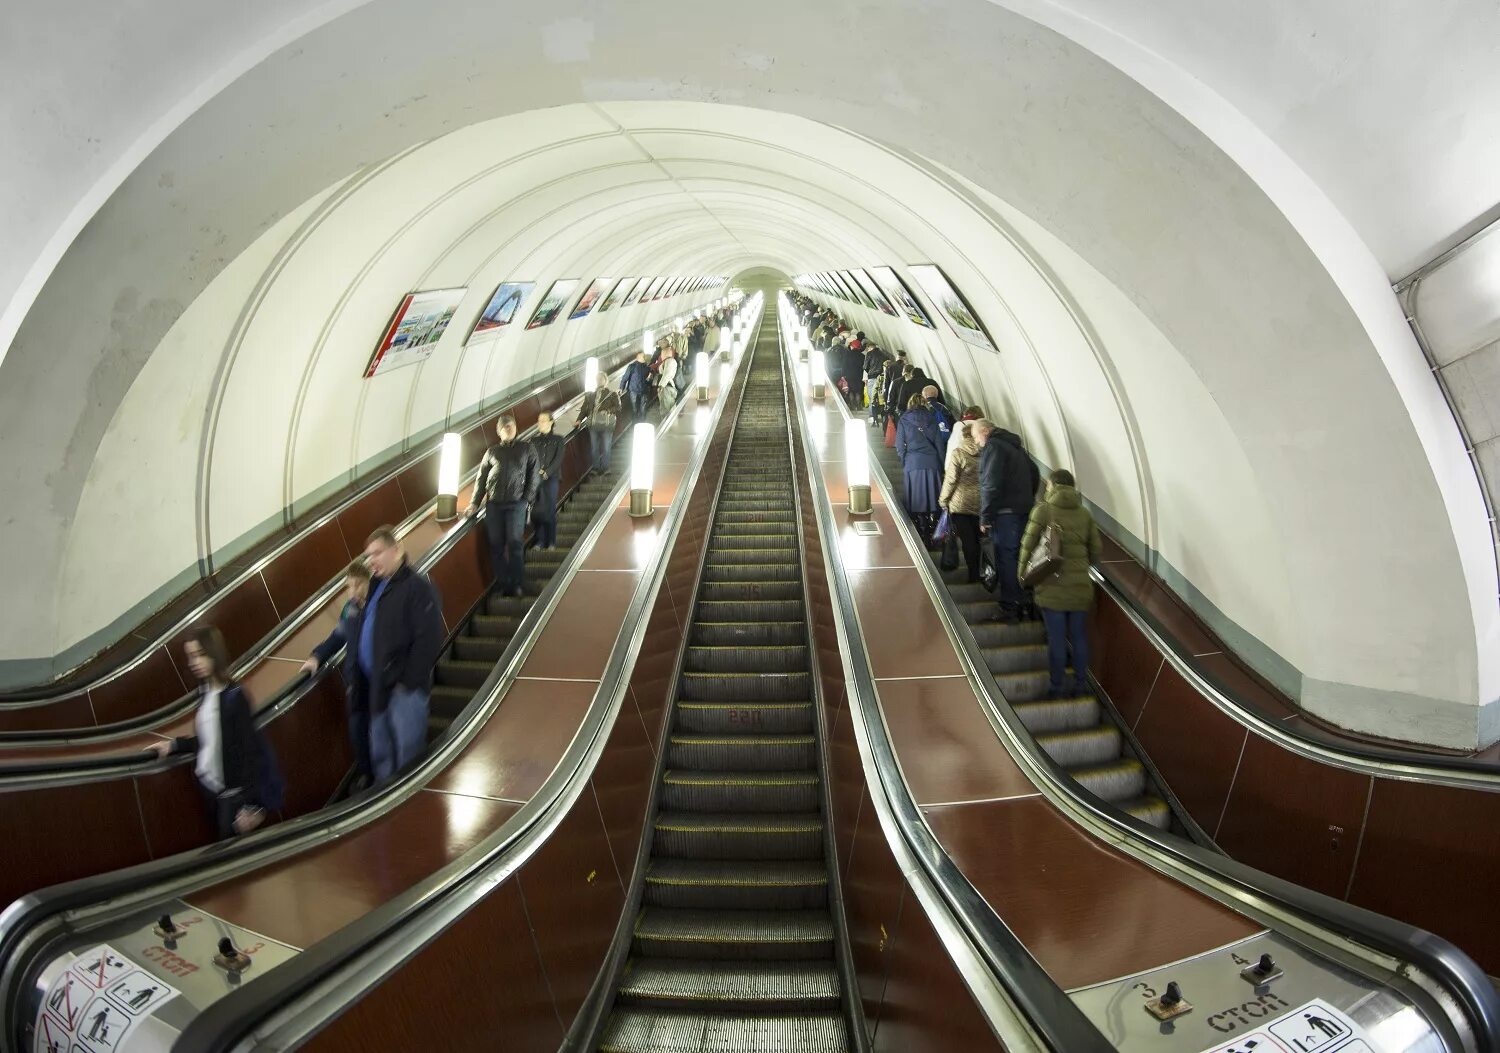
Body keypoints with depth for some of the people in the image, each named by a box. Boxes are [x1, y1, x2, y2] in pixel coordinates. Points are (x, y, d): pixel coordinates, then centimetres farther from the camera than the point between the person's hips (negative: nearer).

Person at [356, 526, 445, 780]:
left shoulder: (417, 586, -15)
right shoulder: (377, 587, 13)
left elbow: (428, 640, -21)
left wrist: (409, 682, -19)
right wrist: (363, 677, 14)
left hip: (405, 687, -9)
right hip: (378, 687, 9)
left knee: (407, 752, 1)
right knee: (380, 754, 18)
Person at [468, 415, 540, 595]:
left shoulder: (526, 449, 13)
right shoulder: (492, 451, 16)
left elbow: (534, 477, 7)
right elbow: (481, 479, 13)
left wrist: (528, 499, -4)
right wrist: (474, 504, 6)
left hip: (516, 504, -2)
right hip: (493, 504, 2)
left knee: (515, 543, -11)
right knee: (496, 545, 0)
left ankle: (516, 585, -5)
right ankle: (502, 584, 6)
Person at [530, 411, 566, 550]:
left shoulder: (558, 440, 8)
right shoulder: (534, 441, 16)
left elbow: (558, 459, -1)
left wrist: (546, 473, -12)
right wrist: (537, 473, -9)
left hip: (551, 478, -3)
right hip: (535, 479, 3)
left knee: (549, 512, -7)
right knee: (536, 512, -3)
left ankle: (551, 543, -2)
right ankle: (539, 541, 4)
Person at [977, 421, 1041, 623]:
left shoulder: (992, 446, -8)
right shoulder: (1015, 446, 20)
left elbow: (990, 484, -16)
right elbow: (1035, 475, 26)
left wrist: (985, 517, -14)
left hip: (1004, 513, -9)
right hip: (1023, 511, 9)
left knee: (1006, 558, -6)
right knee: (1018, 557, 12)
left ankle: (1009, 609, -6)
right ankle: (1021, 604, 17)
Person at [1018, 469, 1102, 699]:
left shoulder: (1043, 509, -4)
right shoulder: (1085, 513, 8)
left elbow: (1028, 544, -7)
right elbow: (1096, 549, 9)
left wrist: (1023, 574, 5)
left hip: (1052, 585, -4)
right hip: (1080, 585, 4)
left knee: (1056, 639, 2)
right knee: (1079, 636, 12)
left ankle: (1057, 688, 11)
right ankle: (1081, 685, 20)